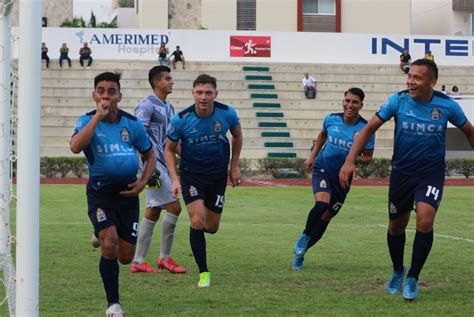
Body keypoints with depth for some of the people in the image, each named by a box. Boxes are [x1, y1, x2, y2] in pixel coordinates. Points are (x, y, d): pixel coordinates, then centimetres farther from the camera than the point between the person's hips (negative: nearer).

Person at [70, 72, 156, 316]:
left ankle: (103, 237, 41)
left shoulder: (132, 123, -1)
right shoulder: (87, 120, -7)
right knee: (110, 245, -21)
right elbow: (75, 147, -29)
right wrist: (98, 116, -28)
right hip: (100, 193, -3)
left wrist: (143, 181, -5)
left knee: (126, 257, 4)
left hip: (127, 194, 3)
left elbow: (150, 155, 12)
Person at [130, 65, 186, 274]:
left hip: (161, 165, 9)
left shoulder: (168, 108, 18)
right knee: (174, 207, -11)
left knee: (153, 212, 9)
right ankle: (165, 258, 0)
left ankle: (138, 261, 12)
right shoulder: (147, 105, -11)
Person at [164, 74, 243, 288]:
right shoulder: (180, 119, -18)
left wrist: (234, 166, 8)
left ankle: (197, 230, 45)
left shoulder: (227, 113, -13)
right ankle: (203, 273, -7)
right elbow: (169, 149, -3)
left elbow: (237, 136, 8)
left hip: (218, 174, 2)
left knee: (211, 227, 6)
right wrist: (174, 179, -13)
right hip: (191, 174, -2)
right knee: (197, 221, -18)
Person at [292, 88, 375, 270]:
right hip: (323, 168, -1)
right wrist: (312, 156, 10)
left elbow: (367, 158, -6)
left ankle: (300, 252, 24)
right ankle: (305, 236, -4)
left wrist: (356, 159, -27)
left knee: (326, 218, 8)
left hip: (343, 177, 1)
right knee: (322, 203, -28)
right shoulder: (331, 119, -7)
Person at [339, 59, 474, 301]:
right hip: (402, 172, 2)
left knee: (425, 220, -21)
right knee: (396, 226, 10)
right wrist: (350, 161, -14)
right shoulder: (398, 101, -11)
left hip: (432, 172, -1)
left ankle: (413, 278, -3)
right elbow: (369, 129, -6)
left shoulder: (447, 106, -10)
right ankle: (397, 271, 39)